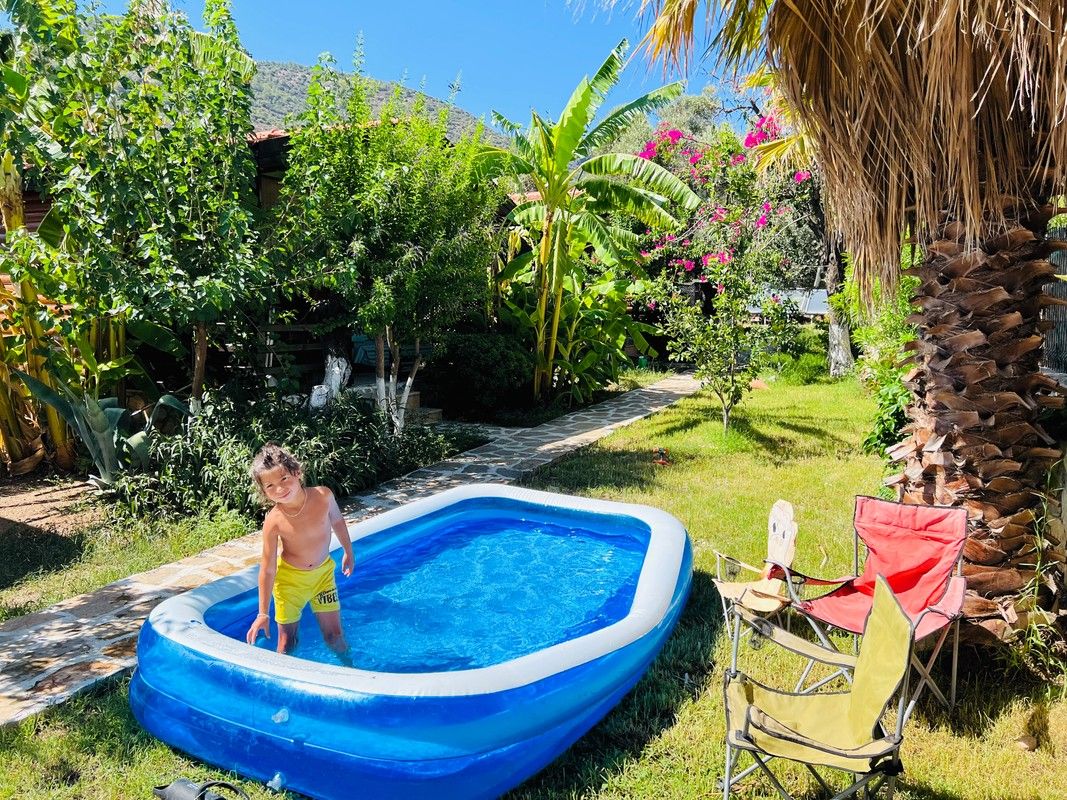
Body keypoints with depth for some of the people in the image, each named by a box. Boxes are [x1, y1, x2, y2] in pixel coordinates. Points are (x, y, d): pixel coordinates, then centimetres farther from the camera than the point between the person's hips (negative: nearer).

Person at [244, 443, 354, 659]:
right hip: (289, 578, -2)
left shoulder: (323, 496, -21)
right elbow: (267, 569, -17)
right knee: (287, 641, 5)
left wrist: (348, 552, 15)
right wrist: (263, 613, -13)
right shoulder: (274, 521, -25)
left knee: (334, 635, 9)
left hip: (323, 572, 2)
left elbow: (337, 521, 2)